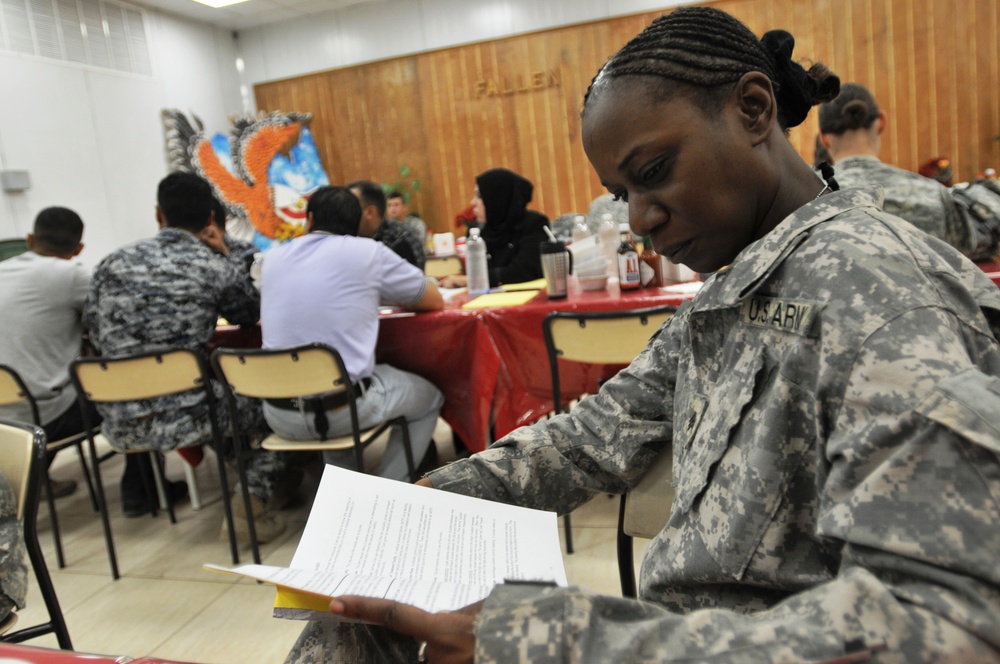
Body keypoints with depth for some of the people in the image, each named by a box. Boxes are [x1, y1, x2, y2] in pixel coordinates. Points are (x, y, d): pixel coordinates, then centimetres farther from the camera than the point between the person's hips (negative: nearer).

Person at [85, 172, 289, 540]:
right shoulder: (218, 268, -5)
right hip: (186, 419, -5)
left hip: (120, 426, 5)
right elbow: (250, 315, 14)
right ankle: (254, 500, 4)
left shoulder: (111, 264, 4)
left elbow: (95, 334, 14)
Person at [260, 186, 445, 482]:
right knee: (430, 396, 23)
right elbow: (435, 301, 10)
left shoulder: (274, 257, 9)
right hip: (345, 407, -4)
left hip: (280, 417, 5)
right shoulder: (369, 252, -2)